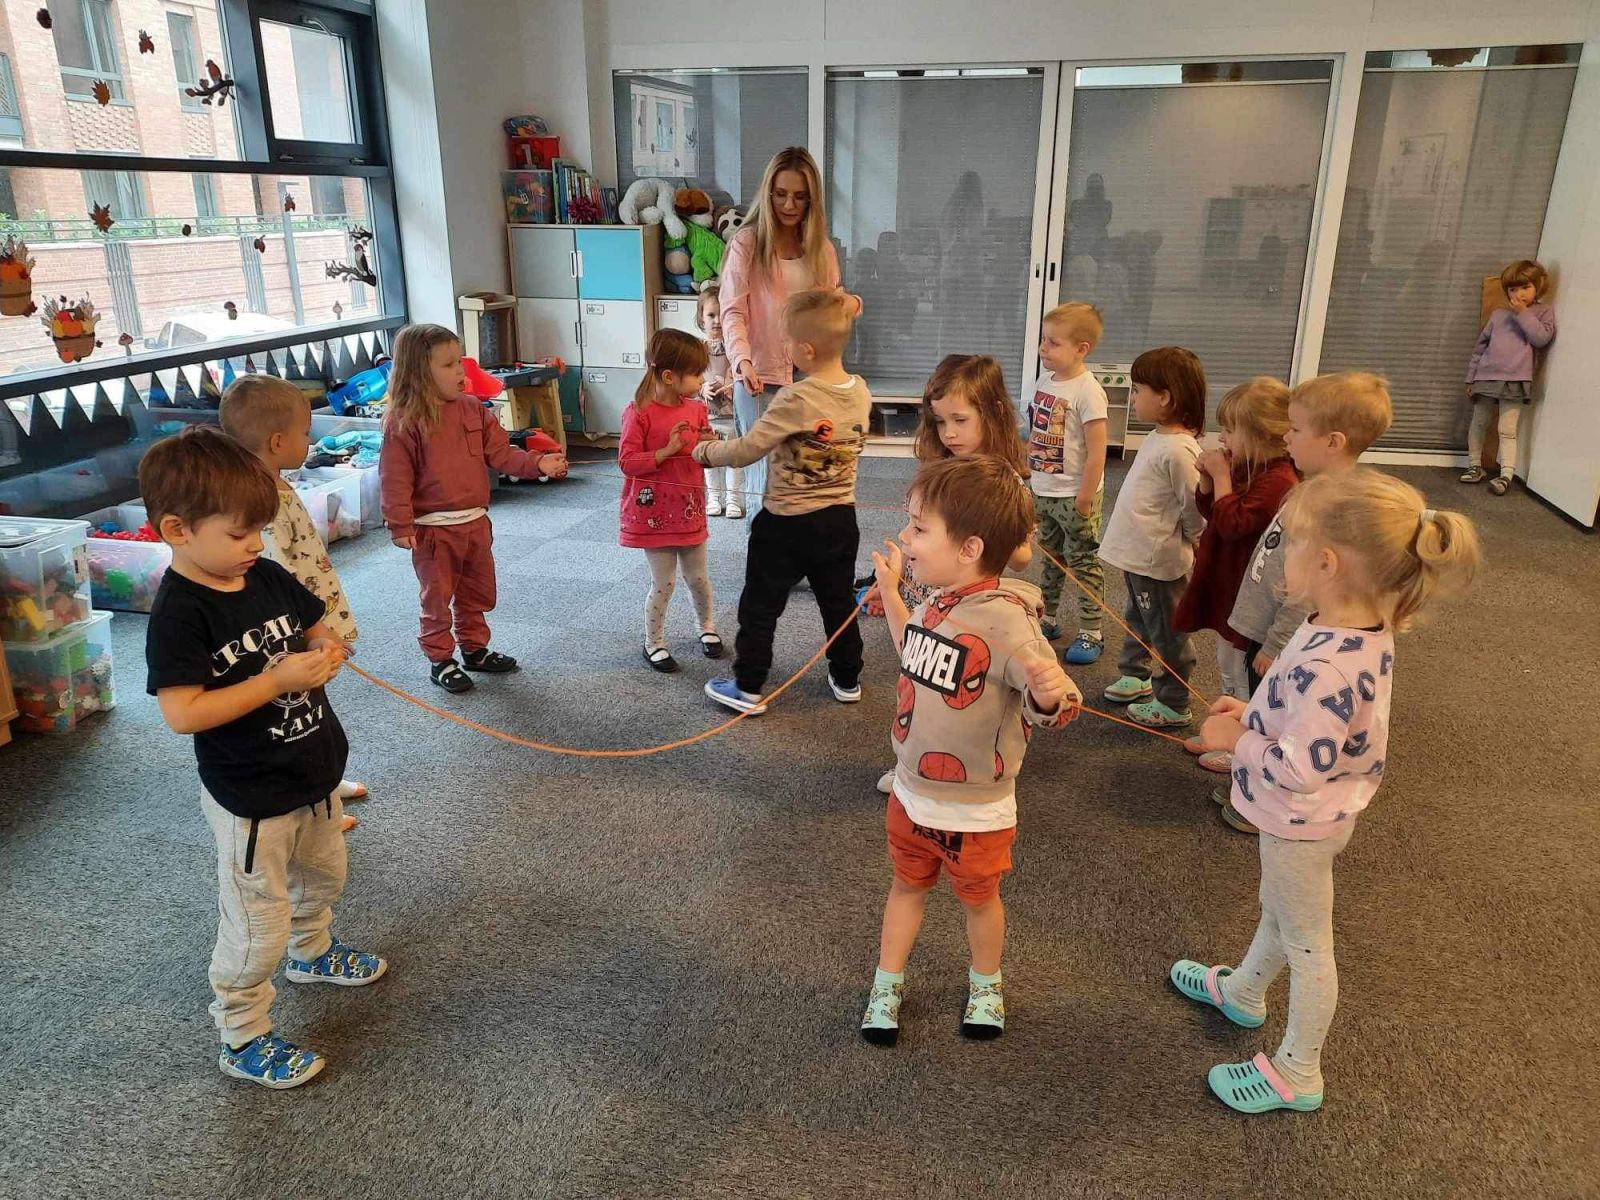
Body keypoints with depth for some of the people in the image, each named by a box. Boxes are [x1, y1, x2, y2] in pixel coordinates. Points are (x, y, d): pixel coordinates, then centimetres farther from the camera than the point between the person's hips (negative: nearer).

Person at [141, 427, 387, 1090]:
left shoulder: (267, 576, -3)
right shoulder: (179, 612, -23)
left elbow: (319, 625, 12)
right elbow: (181, 713, -29)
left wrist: (328, 650, -11)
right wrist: (278, 679, -31)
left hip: (314, 773, 8)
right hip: (252, 799, -8)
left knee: (323, 874, 29)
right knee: (257, 924, 4)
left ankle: (311, 950, 57)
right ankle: (242, 1039, 25)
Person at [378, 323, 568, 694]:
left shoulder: (472, 409, 2)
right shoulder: (405, 422, -15)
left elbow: (499, 452, 3)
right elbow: (396, 479, -15)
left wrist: (537, 463, -11)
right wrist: (401, 527, -16)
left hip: (475, 521, 6)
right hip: (434, 529, -6)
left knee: (478, 592, 19)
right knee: (438, 597, 6)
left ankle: (474, 648, 37)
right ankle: (440, 660, 21)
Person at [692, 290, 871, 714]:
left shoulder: (796, 400, -24)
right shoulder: (861, 392, -4)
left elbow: (745, 450, -21)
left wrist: (705, 451, -3)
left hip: (787, 523, -6)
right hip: (840, 518, 6)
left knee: (760, 605, 10)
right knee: (839, 602, 21)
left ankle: (748, 688, 20)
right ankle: (847, 679, 34)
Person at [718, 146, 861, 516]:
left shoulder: (821, 248, 10)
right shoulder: (747, 243, -4)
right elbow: (732, 312, -10)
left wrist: (850, 303, -6)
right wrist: (742, 360, -28)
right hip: (760, 376, -4)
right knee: (767, 479, -4)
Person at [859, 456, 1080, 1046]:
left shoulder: (1005, 621, -29)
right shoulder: (936, 604, -6)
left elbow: (1050, 708, -28)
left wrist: (1051, 691, -51)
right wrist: (890, 592, 16)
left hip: (974, 809, -5)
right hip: (911, 792, 6)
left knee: (979, 896, 20)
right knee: (908, 885, 23)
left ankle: (986, 984, 46)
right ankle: (887, 985, 42)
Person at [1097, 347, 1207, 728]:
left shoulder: (1178, 451, -25)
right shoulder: (1157, 438, 5)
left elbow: (1196, 509, -20)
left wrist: (1185, 542, -4)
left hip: (1157, 561, -10)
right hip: (1138, 554, 10)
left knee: (1166, 632, 5)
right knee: (1138, 620, 26)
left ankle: (1173, 704, 18)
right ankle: (1136, 675, 44)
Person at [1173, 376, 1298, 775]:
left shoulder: (1277, 481, -26)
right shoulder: (1247, 469, 6)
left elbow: (1232, 522, -30)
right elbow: (1209, 510, 13)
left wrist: (1222, 476, -24)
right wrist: (1208, 477, -4)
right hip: (1227, 585, 10)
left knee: (1244, 675, 5)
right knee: (1228, 667, 23)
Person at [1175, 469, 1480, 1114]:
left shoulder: (1326, 665, -38)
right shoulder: (1367, 629, -9)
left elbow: (1300, 769, -34)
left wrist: (1235, 739, -20)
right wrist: (1255, 714, 0)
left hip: (1301, 823, -9)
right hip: (1313, 815, 9)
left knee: (1305, 943, 12)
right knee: (1277, 909, 30)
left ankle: (1298, 1074, 35)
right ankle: (1244, 991, 57)